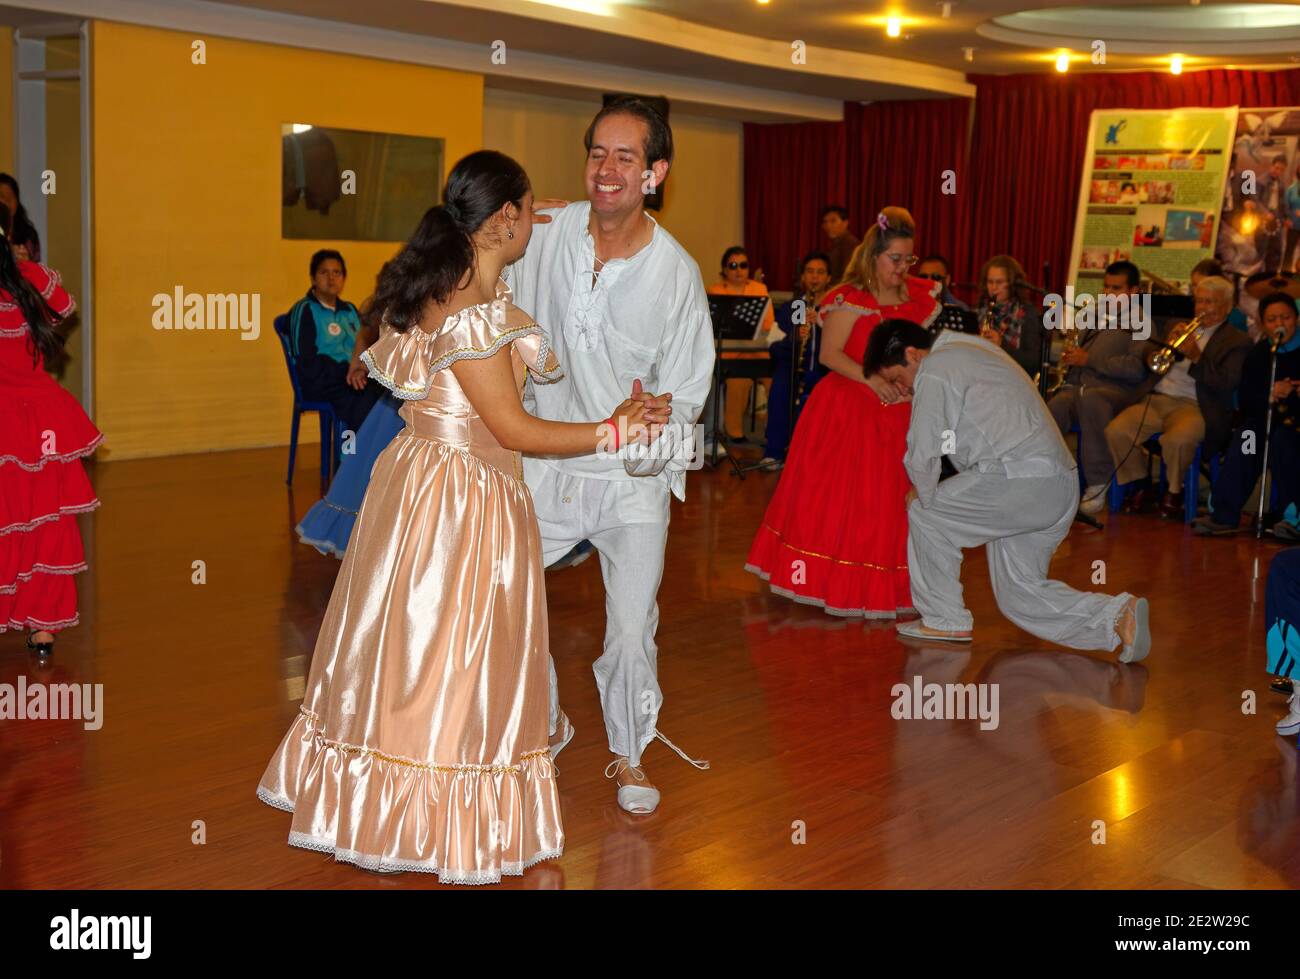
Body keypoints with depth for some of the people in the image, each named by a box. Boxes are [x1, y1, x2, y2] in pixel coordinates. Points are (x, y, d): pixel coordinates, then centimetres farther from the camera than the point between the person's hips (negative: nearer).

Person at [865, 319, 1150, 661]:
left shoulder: (935, 369, -4)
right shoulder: (975, 349, 27)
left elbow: (923, 451, -7)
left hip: (1020, 480, -10)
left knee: (925, 514, 8)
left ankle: (944, 620, 15)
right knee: (1020, 595, 15)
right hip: (1062, 488, 10)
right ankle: (1116, 614, 1)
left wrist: (922, 496, 13)